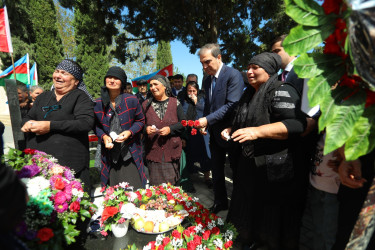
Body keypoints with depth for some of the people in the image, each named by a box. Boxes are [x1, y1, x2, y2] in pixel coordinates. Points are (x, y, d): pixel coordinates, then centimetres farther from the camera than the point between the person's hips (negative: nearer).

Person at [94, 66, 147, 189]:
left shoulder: (132, 100, -4)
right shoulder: (98, 103, 1)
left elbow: (140, 121, 5)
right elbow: (96, 125, 12)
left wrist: (130, 132, -13)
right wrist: (103, 136, -7)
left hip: (130, 154, -1)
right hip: (109, 154, 2)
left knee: (133, 190, 2)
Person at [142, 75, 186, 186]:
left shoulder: (175, 102, 3)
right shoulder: (146, 104, 8)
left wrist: (170, 129, -14)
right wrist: (146, 129, -12)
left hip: (172, 151, -1)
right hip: (153, 151, 1)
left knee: (171, 184, 5)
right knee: (155, 184, 4)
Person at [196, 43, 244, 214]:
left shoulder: (233, 75, -13)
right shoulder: (207, 80, 11)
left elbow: (232, 104, -22)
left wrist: (208, 119, -24)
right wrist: (203, 124, 1)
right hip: (214, 133, 8)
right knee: (216, 171, 17)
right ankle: (220, 202, 36)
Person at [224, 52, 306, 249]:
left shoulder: (281, 91, -12)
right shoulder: (248, 95, 14)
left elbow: (296, 124, -25)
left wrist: (257, 131, -31)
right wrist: (230, 130, 8)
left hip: (273, 169, -8)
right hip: (248, 166, 8)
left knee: (272, 217, 9)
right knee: (248, 212, 20)